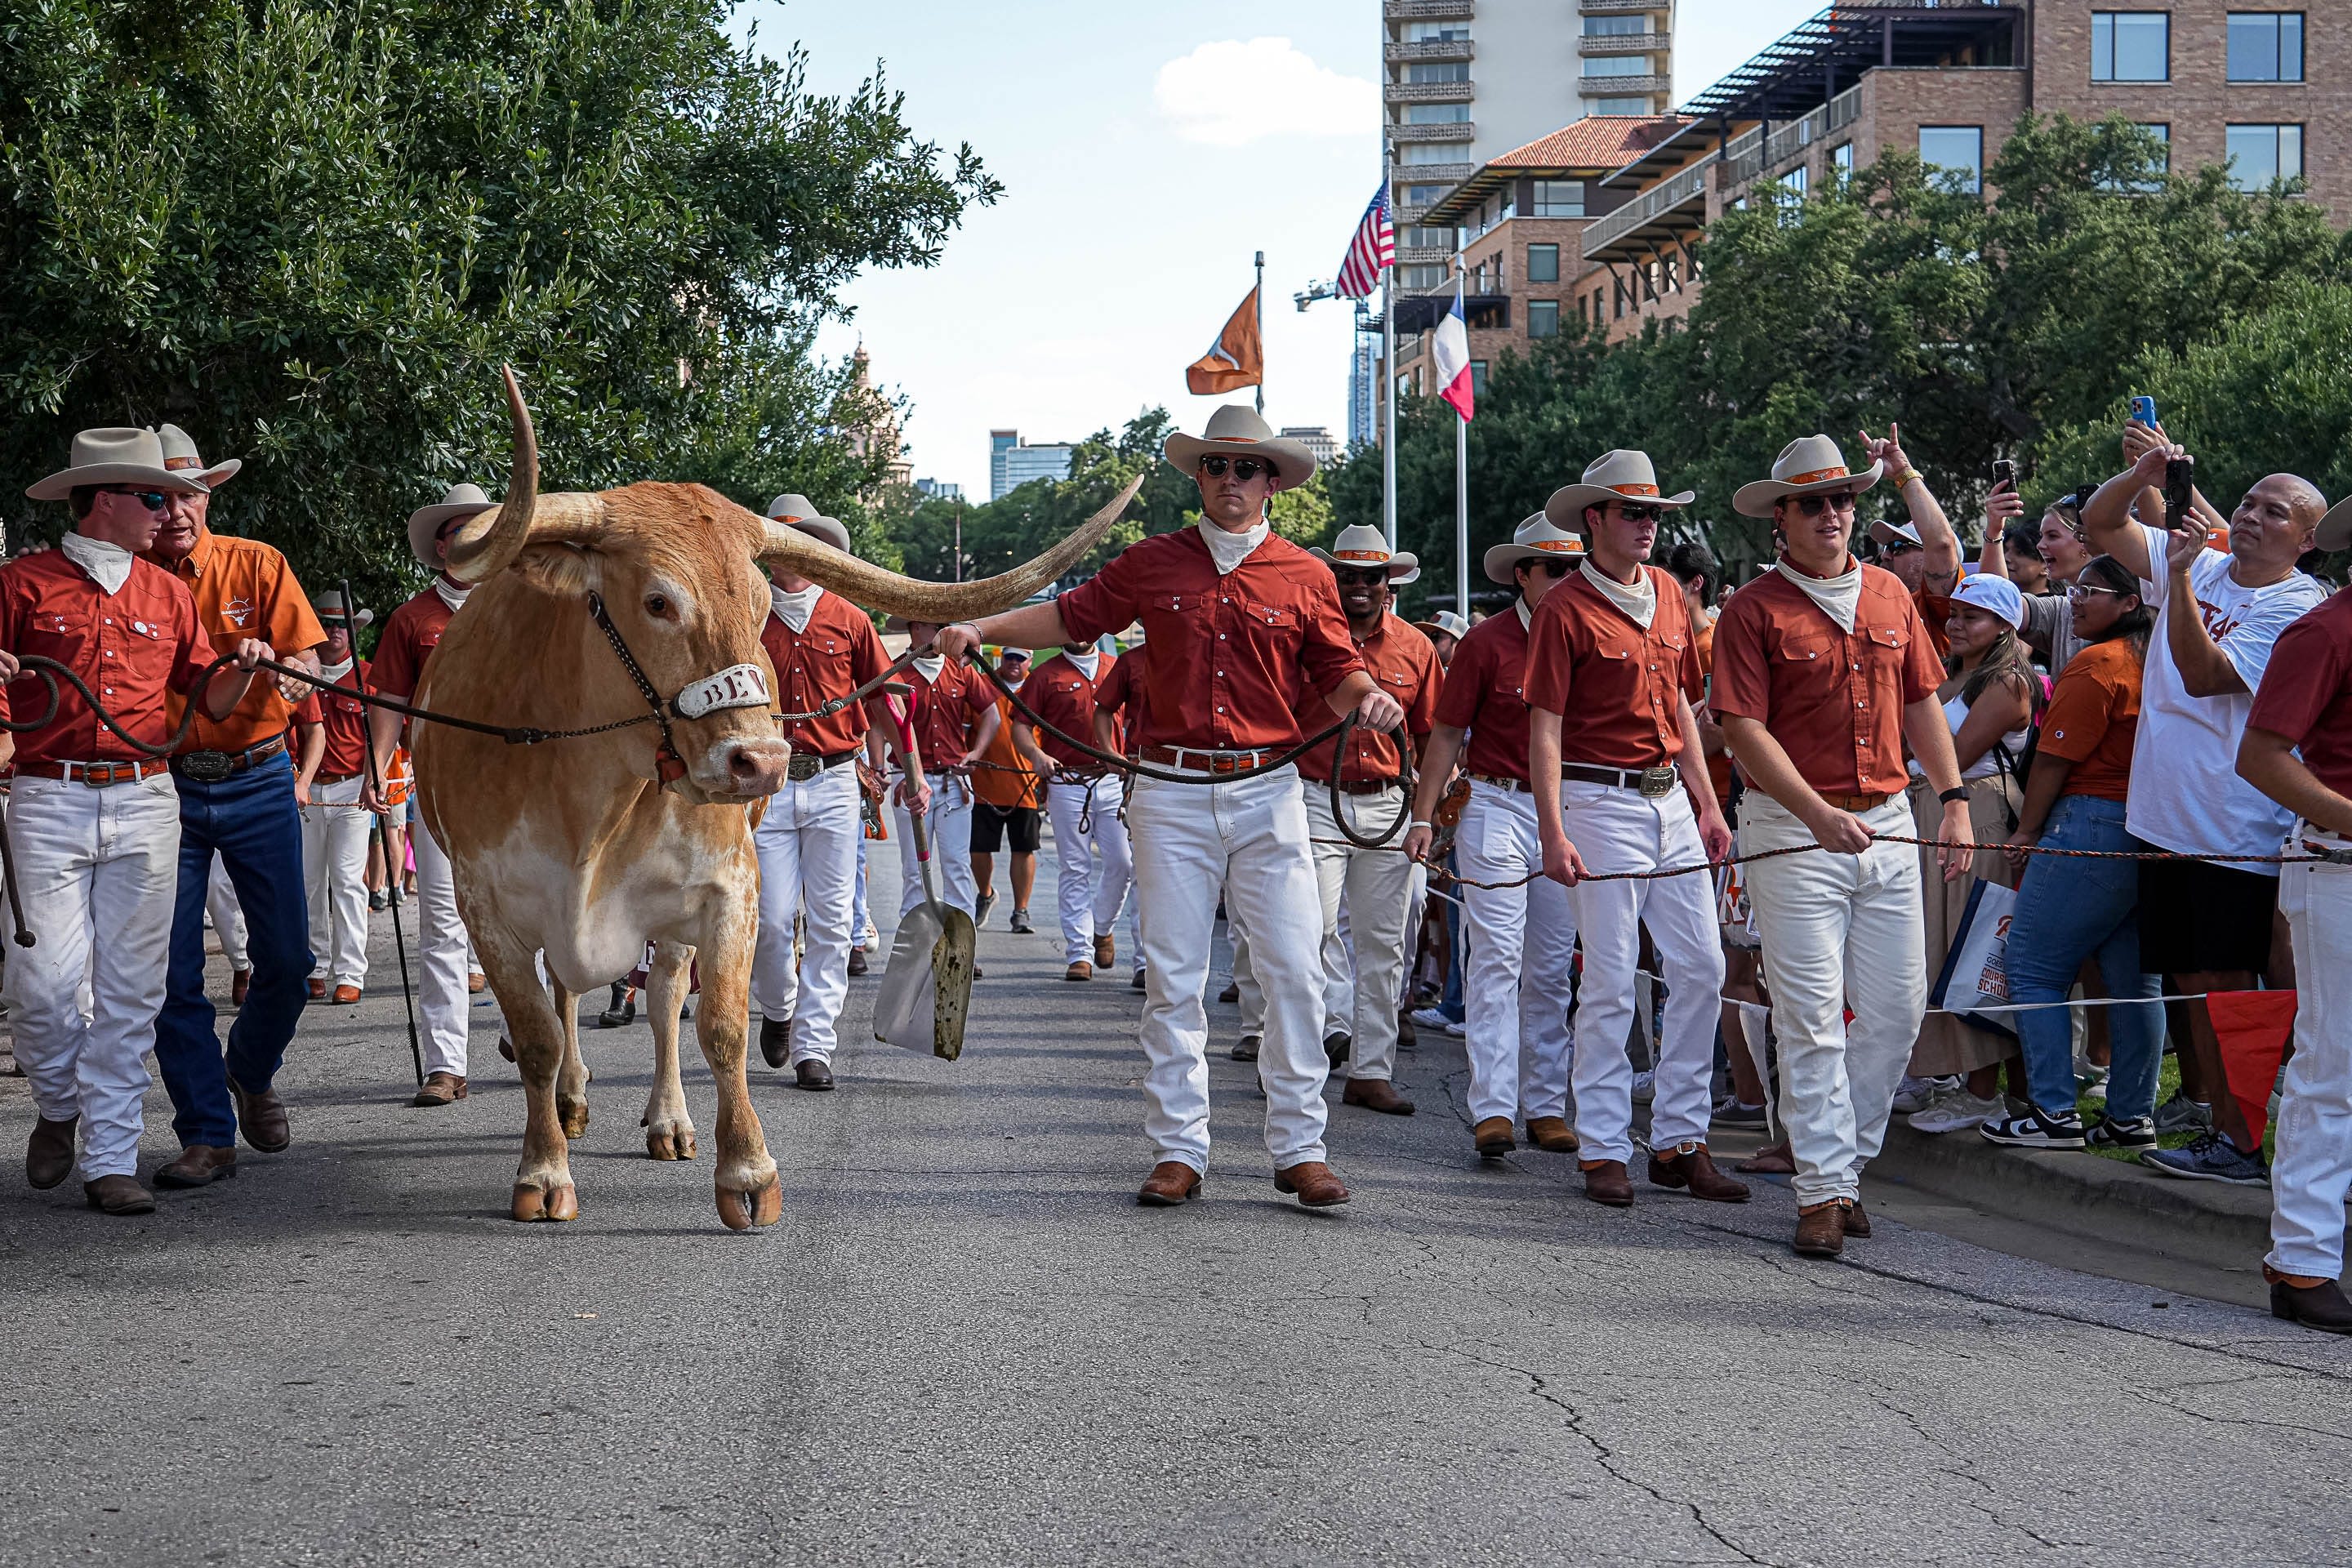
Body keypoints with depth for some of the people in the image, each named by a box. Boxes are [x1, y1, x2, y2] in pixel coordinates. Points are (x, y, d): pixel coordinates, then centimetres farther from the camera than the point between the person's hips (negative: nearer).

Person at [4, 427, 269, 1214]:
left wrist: (242, 667, -1)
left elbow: (210, 700, 20)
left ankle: (111, 1160, 6)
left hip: (146, 802, 3)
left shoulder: (168, 594, 16)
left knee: (129, 988, 0)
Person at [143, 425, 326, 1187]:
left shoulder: (257, 566, 1)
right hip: (164, 787, 0)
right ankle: (207, 1132, 8)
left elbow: (307, 659, -3)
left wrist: (287, 675, -27)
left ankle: (251, 1072, 33)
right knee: (173, 971, -2)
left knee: (287, 960, 4)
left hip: (258, 778, 1)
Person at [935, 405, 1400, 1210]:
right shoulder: (1153, 562, 8)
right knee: (1172, 977, 2)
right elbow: (1071, 615, 15)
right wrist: (981, 628, 7)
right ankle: (1178, 1150, 9)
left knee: (1294, 973, -2)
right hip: (1172, 794, 0)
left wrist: (1368, 698, -12)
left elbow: (1336, 671, 10)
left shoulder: (1304, 576, 7)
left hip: (1267, 791, 0)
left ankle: (1298, 1148, 7)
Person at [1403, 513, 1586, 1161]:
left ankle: (1546, 1105, 13)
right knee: (1497, 956, -9)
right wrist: (1423, 816, -6)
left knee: (1552, 966, 7)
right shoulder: (1488, 641, -5)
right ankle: (1493, 1108, -11)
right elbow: (1447, 733, -2)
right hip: (1497, 807, -4)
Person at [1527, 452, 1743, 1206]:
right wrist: (1553, 834, -18)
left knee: (1701, 969, 5)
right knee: (1611, 981, -3)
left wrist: (1708, 803, 14)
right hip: (1602, 803, -7)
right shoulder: (1565, 609, -9)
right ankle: (1603, 1151, 7)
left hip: (1671, 800, 7)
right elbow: (1544, 728, -12)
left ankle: (1679, 1141, 14)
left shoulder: (1667, 593, 12)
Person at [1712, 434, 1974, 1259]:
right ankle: (1822, 1188, 3)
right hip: (1792, 828, -5)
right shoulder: (1754, 609, -5)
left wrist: (1955, 800, 7)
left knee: (1898, 1006, 5)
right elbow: (1745, 728, -11)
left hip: (1887, 825, 5)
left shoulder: (1889, 595, 11)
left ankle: (1845, 1157, 20)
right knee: (1812, 1013, -4)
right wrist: (1818, 814, -20)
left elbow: (1922, 703, 16)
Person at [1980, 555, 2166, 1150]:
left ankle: (2054, 1112, -4)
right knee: (2133, 977, 10)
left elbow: (2053, 761, -11)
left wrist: (2026, 833, -1)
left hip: (2091, 822, -9)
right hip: (2150, 832, 9)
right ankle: (2133, 1116, 13)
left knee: (2031, 965, -2)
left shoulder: (2095, 664, -12)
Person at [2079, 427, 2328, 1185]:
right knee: (2195, 981, 10)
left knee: (2228, 981, -7)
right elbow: (2099, 526, 10)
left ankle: (2243, 1143, -1)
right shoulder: (2198, 565, 10)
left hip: (2238, 832, -7)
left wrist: (2180, 577, -24)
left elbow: (2204, 674, -19)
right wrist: (2143, 474, -8)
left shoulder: (2298, 609, -8)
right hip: (2167, 817, 7)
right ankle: (2225, 1132, 16)